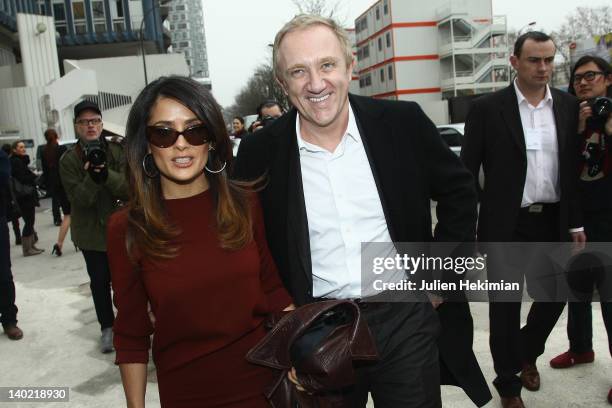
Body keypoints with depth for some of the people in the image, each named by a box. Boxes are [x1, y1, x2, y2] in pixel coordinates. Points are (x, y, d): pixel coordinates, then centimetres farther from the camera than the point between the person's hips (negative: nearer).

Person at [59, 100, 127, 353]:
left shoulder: (116, 152, -2)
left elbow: (129, 188, -12)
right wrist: (91, 177, -30)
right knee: (99, 281, 11)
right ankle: (107, 327, 27)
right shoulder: (68, 160, -4)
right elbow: (78, 198, -13)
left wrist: (106, 174, -28)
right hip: (91, 232, 0)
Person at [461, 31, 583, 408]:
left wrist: (576, 222, 6)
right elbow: (466, 172, -7)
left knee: (555, 295, 15)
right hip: (505, 225, -4)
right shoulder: (487, 108, -7)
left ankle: (527, 353, 45)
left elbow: (573, 167, 8)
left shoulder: (568, 105, 5)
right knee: (505, 306, 8)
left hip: (552, 222, 4)